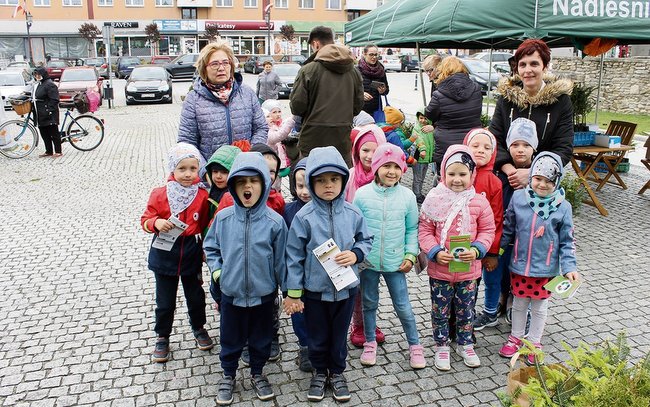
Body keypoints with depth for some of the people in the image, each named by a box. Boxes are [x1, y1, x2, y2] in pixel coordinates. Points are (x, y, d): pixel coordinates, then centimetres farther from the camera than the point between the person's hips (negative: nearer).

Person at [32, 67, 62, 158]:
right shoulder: (36, 84, 17)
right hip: (40, 115, 10)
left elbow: (54, 100, -17)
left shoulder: (49, 84, -12)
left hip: (49, 114, -9)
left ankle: (58, 151, 3)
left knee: (53, 133, -3)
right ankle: (49, 151, 18)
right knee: (44, 133, 11)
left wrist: (50, 111, -21)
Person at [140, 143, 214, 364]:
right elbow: (146, 219, -3)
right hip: (165, 255, -1)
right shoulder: (160, 194, -11)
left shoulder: (203, 196, -8)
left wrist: (206, 249, -2)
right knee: (165, 302, 12)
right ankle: (162, 337, 33)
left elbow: (206, 226, 1)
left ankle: (198, 328, 44)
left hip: (192, 255, 1)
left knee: (196, 296, 19)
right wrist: (156, 223, -24)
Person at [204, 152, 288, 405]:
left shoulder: (274, 222, -15)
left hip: (263, 294, -1)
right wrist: (216, 270, -4)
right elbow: (210, 247, 8)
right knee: (230, 339, 18)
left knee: (261, 339, 18)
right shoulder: (223, 218, -10)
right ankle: (228, 375, 42)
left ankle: (257, 374, 42)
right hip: (231, 293, 1)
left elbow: (281, 261, -6)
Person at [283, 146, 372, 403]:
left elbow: (366, 240, 8)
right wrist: (293, 293, -7)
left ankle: (337, 372, 42)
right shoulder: (304, 217, -15)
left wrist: (356, 254, -14)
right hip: (314, 290, -1)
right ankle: (320, 372, 42)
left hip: (346, 287, 2)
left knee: (339, 335, 19)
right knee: (317, 337, 17)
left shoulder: (352, 213, -8)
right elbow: (294, 256, -9)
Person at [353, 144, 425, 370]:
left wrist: (410, 255, -3)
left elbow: (412, 229, 4)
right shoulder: (362, 194, -9)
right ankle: (370, 343, 36)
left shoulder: (407, 196, -5)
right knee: (369, 304, 17)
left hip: (395, 262, 0)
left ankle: (415, 345, 27)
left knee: (403, 306, 8)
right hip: (368, 261, 0)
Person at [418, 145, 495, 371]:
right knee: (440, 310, 12)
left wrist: (477, 250, -17)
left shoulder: (479, 202, -6)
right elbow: (424, 231, -6)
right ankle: (441, 347, 31)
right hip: (439, 268, -1)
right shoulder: (435, 200, -10)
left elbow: (487, 230, 0)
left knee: (466, 310, 18)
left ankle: (465, 345, 38)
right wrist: (435, 252, -19)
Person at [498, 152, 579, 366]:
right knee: (519, 304, 18)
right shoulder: (518, 197, -7)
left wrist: (569, 267, -10)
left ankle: (534, 342, 35)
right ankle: (515, 338, 38)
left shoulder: (562, 207, -10)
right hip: (519, 265, 1)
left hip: (546, 268, -1)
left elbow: (567, 241, -3)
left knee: (539, 307, 15)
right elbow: (508, 229, 5)